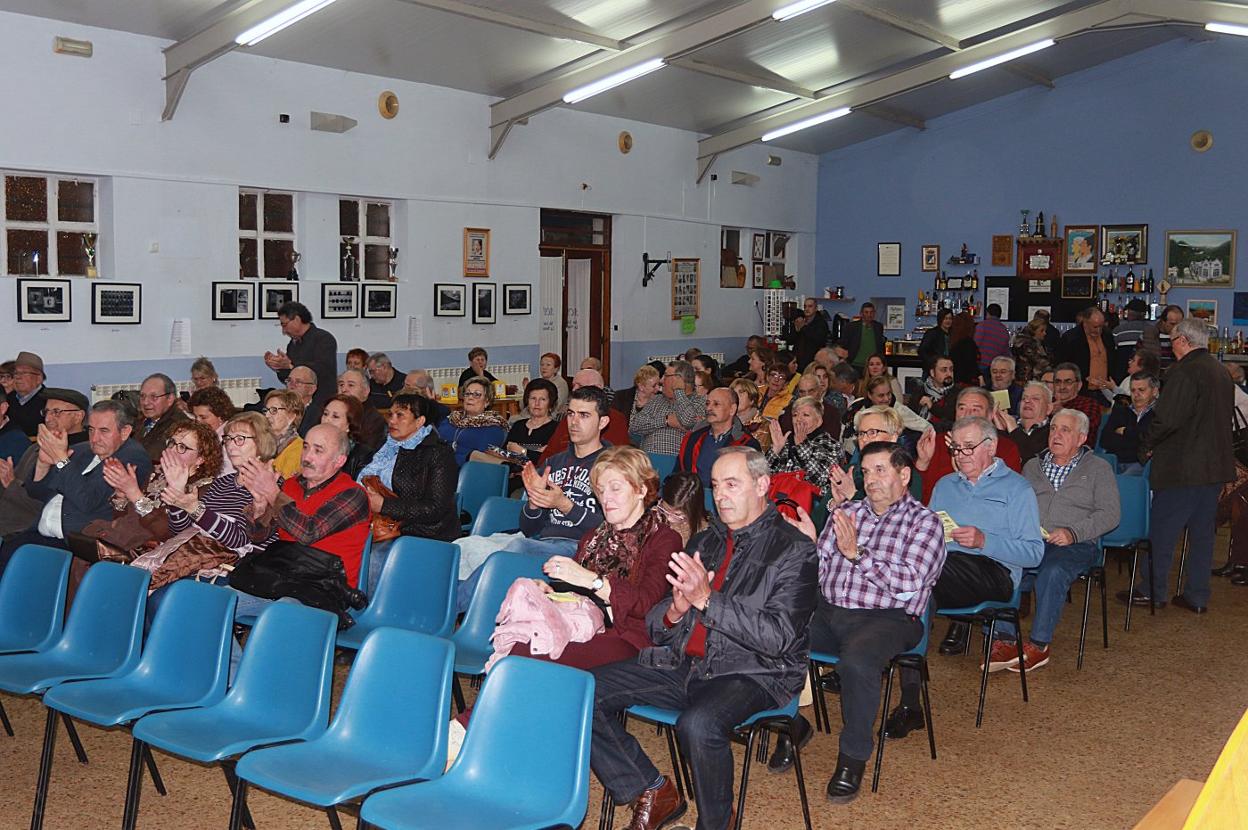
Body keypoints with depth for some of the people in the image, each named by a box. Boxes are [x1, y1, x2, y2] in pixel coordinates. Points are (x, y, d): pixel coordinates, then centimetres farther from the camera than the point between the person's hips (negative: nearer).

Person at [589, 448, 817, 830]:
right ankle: (652, 793, 2)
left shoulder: (794, 550, -3)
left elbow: (778, 637, -15)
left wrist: (707, 600, -21)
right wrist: (676, 609, -11)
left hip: (753, 674, -6)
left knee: (698, 724, -37)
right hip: (683, 665, 6)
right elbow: (656, 627, 14)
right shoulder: (704, 542, 16)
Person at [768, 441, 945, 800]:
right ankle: (791, 726, 4)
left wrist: (856, 552, -17)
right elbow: (820, 576, 15)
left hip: (886, 618, -5)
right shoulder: (845, 512, 19)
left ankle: (854, 757, -14)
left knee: (856, 660, -37)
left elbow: (909, 580, -12)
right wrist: (809, 543, -5)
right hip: (828, 611, 5)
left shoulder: (924, 521, 5)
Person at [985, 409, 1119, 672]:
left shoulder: (1098, 468, 13)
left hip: (1076, 545, -3)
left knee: (1052, 572, -36)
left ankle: (1039, 645, -26)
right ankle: (1004, 641, -27)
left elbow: (1109, 514, 2)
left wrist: (1073, 532, -13)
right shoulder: (1032, 467, 24)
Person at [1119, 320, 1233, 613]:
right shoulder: (1223, 373, 12)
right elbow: (1224, 419, 19)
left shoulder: (1183, 372, -17)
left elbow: (1166, 419, -23)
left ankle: (1151, 591, 8)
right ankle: (1197, 595, 18)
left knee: (1163, 529, 2)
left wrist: (1146, 447, -6)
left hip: (1181, 466, -8)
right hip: (1216, 466, 8)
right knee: (1202, 531, 13)